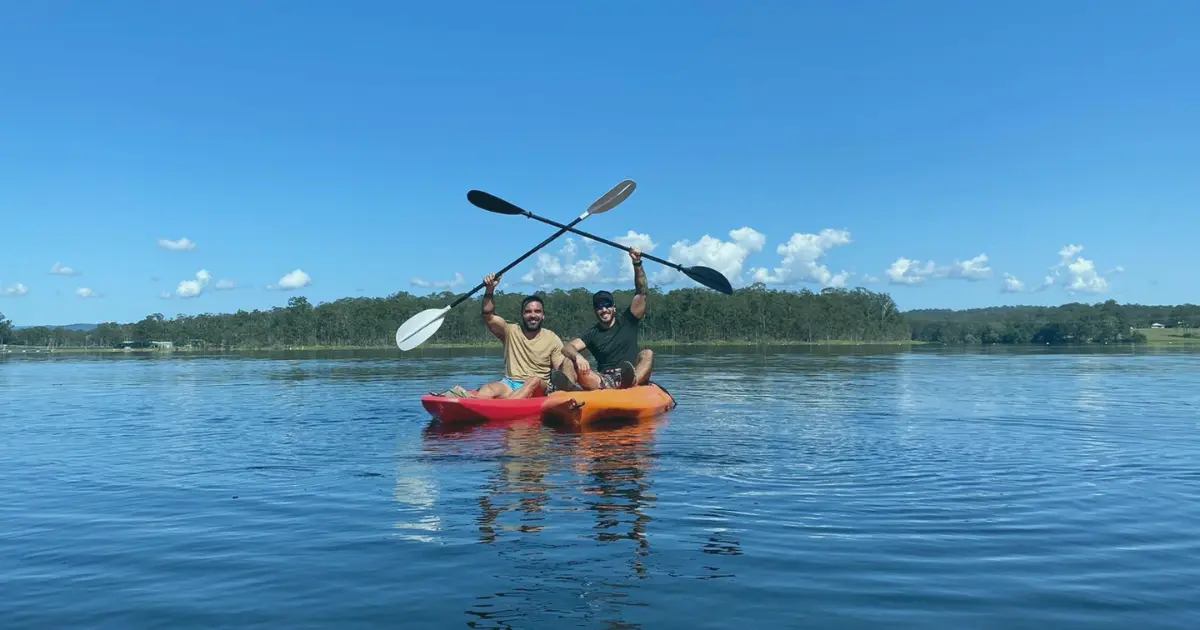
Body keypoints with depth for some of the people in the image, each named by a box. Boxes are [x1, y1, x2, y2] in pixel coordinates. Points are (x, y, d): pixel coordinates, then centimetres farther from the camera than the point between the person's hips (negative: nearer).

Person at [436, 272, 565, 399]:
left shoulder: (552, 339, 8)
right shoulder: (511, 332, 11)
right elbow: (488, 317, -3)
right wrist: (489, 290, -17)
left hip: (538, 389, -1)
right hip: (509, 385, 1)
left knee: (535, 380, -36)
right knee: (488, 389, -30)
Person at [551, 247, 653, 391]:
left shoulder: (627, 321, 14)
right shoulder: (592, 334, 13)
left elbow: (641, 293, 4)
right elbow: (567, 347, -3)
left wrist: (637, 264, -9)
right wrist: (577, 356, -28)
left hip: (632, 377, -1)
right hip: (602, 380, 1)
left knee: (647, 353, -25)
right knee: (568, 362, -18)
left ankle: (632, 383, -58)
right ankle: (570, 386, -57)